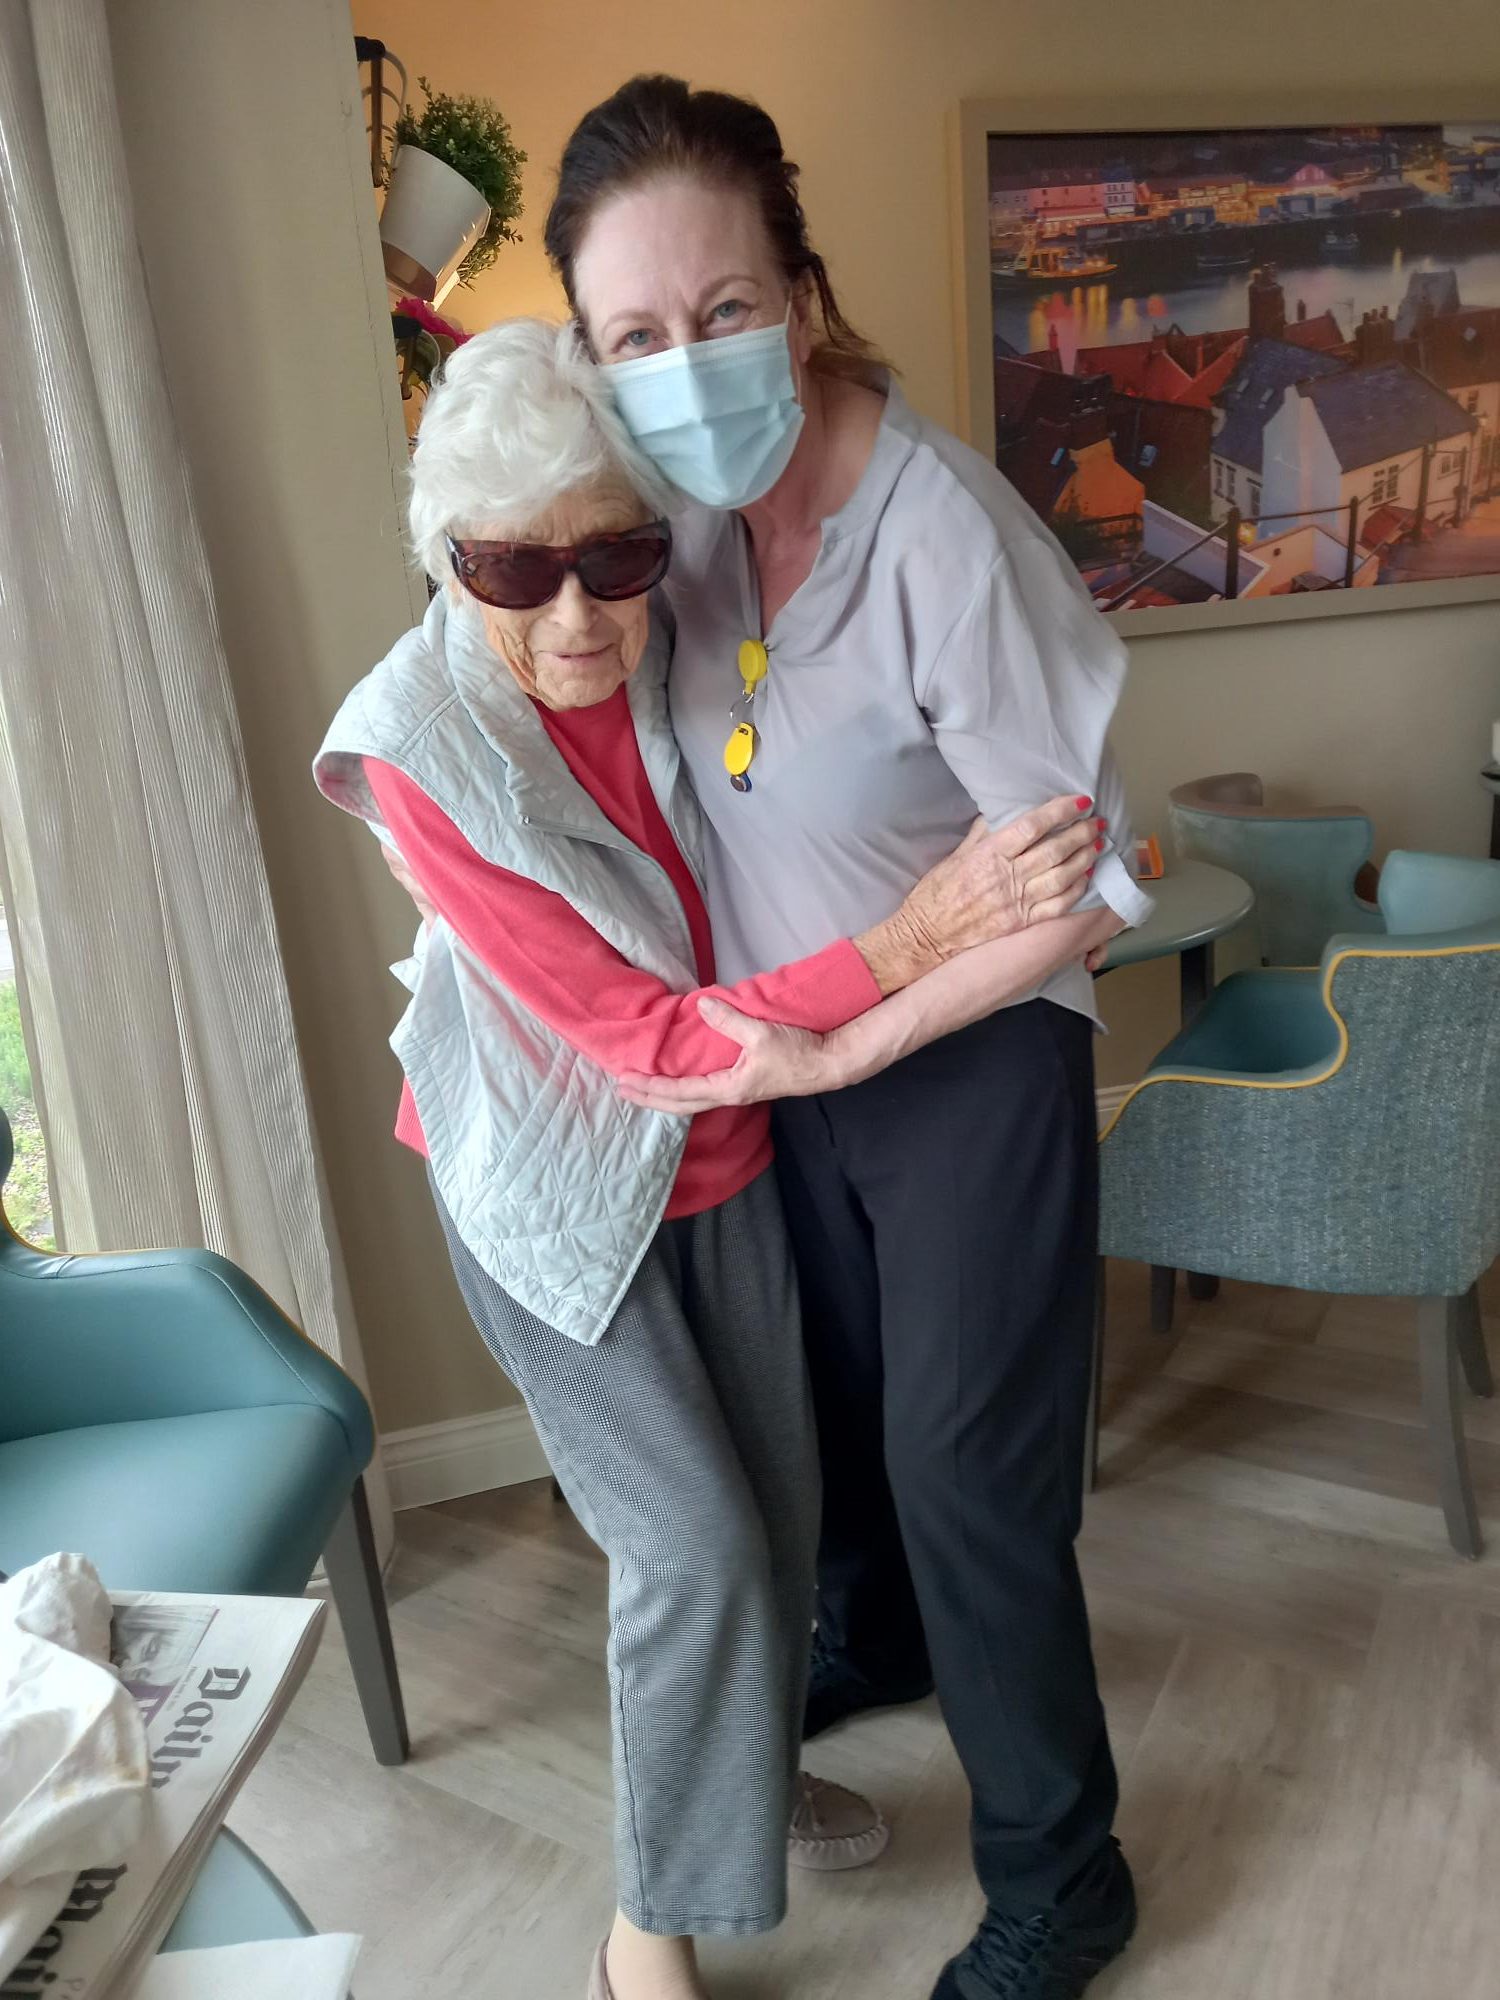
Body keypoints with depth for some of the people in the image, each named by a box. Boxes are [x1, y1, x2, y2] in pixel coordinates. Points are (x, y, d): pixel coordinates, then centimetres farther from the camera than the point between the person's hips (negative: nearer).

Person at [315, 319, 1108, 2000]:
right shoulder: (423, 749, -27)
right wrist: (923, 931, -36)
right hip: (555, 1180, -4)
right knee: (693, 1544, -3)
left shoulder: (687, 660, -16)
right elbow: (653, 1038, -29)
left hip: (723, 1148, 5)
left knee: (780, 1493, 16)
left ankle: (755, 1771, 46)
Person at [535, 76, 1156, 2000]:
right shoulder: (690, 498, -6)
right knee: (844, 1389, 25)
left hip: (971, 1057, -6)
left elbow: (1082, 883, -23)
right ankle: (874, 1640, 56)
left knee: (964, 1460, 3)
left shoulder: (943, 534, -27)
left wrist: (844, 1049, -21)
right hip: (791, 1049, 7)